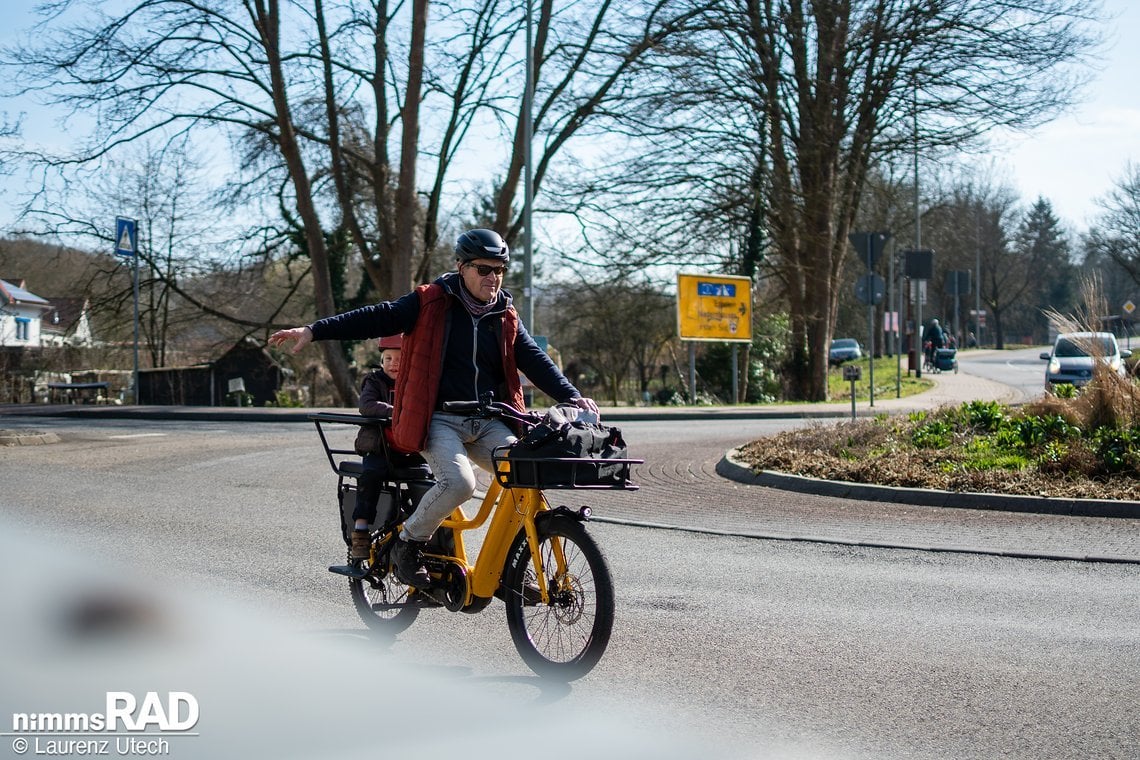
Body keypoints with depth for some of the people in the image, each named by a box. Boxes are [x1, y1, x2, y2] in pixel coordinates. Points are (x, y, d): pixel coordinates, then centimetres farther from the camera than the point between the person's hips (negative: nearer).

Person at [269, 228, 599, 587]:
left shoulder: (506, 318, 13)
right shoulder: (431, 304, 0)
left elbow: (535, 361, 7)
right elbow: (378, 318, -4)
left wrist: (571, 396, -9)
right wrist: (313, 331, -12)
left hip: (488, 423, 5)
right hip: (439, 419, -4)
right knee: (458, 481, -29)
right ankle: (408, 544, -3)